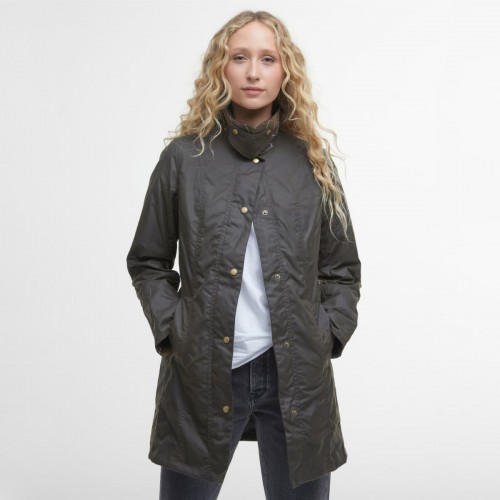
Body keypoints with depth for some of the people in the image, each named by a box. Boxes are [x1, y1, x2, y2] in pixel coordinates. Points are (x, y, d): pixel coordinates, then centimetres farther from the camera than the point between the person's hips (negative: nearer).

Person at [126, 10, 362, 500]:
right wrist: (171, 332, -3)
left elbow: (342, 269, 11)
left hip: (297, 374, 2)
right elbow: (147, 262, 8)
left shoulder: (313, 161, 6)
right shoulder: (184, 157, 1)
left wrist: (326, 337, -1)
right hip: (201, 371, -1)